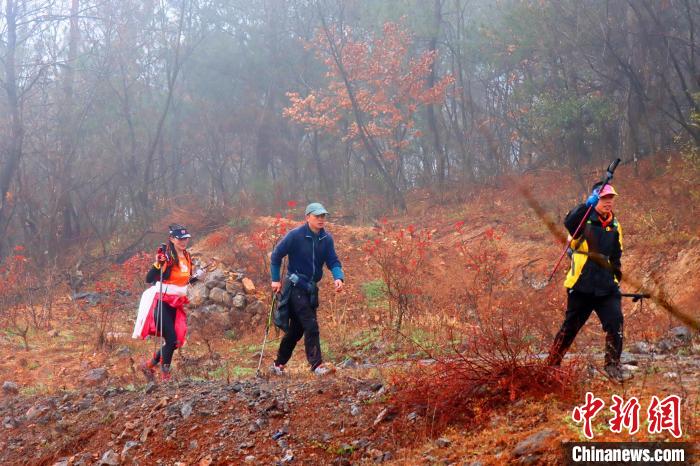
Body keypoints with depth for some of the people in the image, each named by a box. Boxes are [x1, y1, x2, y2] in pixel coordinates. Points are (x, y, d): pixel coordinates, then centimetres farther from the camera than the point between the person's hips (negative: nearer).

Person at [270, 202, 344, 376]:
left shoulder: (326, 239, 1)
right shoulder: (295, 236, -13)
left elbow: (333, 261, -1)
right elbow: (276, 256, -5)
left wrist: (338, 278, -21)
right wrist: (276, 280, -6)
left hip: (312, 289, 6)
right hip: (295, 287, -6)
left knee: (297, 329, 14)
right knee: (311, 326, -16)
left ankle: (279, 364, 26)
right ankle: (317, 364, -16)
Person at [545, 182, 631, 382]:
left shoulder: (614, 225, 13)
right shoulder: (584, 218, -5)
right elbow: (569, 222, -31)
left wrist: (616, 279, 17)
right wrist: (587, 205, -43)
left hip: (605, 285, 4)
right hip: (581, 285, -4)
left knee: (615, 321, -12)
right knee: (571, 325, 4)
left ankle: (612, 365, 1)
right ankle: (552, 364, 20)